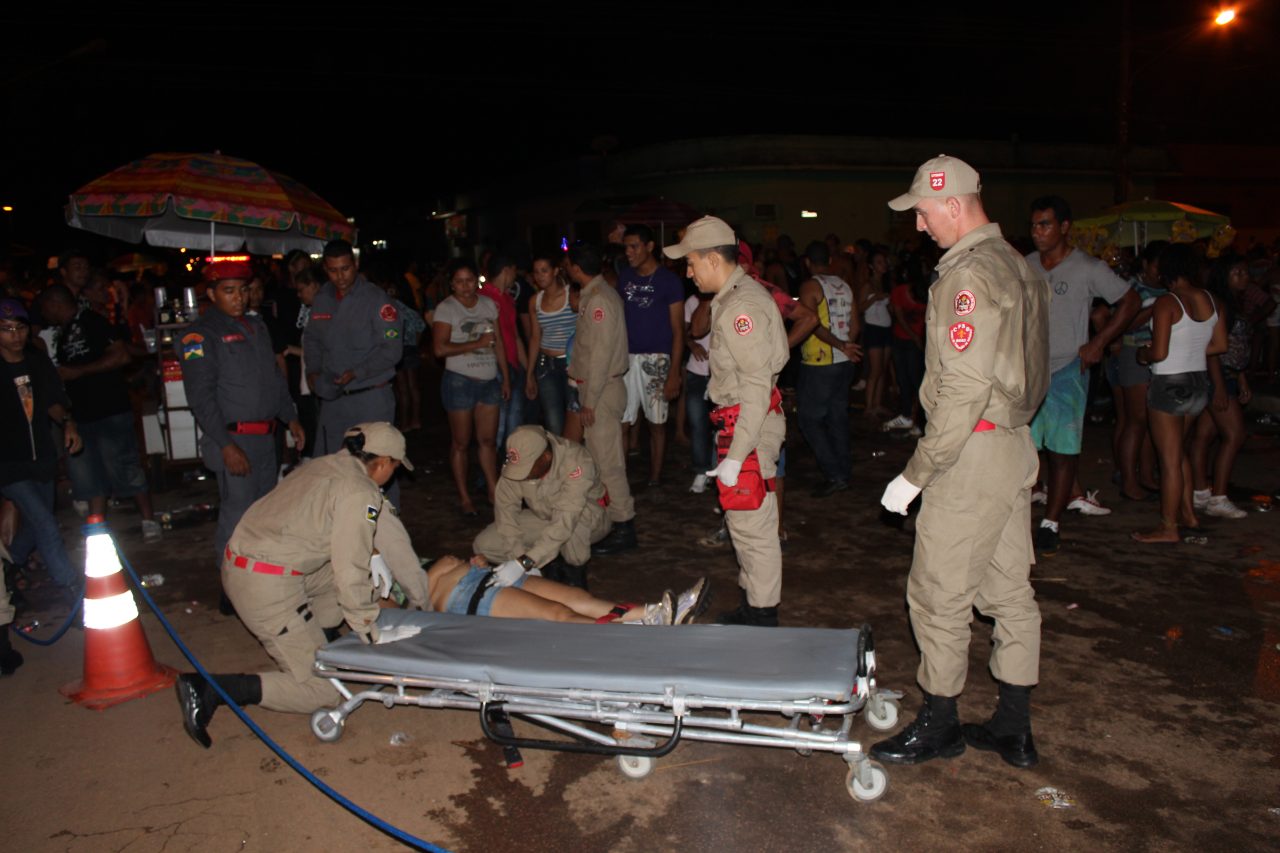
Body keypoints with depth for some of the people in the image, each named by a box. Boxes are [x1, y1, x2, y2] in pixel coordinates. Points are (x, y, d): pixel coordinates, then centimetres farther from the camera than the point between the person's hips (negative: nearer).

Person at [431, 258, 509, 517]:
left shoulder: (488, 305, 9)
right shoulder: (446, 308, -7)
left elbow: (498, 343, 14)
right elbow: (440, 348, -17)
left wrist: (505, 377, 11)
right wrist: (477, 343, -17)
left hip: (489, 380, 5)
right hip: (460, 381, -4)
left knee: (488, 440, 9)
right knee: (461, 443, 4)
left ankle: (494, 491, 20)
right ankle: (464, 498, 14)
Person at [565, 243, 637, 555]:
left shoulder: (599, 300, -18)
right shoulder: (591, 296, 13)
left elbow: (600, 354, -21)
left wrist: (589, 401, -20)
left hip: (602, 390, -10)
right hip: (595, 388, 10)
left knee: (606, 461, -5)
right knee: (600, 457, 16)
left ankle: (623, 528, 3)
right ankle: (611, 518, 27)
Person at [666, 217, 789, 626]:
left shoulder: (742, 305, -19)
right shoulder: (733, 297, 13)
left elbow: (757, 387, -24)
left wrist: (735, 455, -24)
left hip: (749, 424, -11)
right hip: (739, 419, 11)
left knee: (753, 525, -1)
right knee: (745, 521, 20)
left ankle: (761, 615, 12)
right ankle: (753, 603, 35)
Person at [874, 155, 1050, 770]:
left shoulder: (969, 274, -17)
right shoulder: (1015, 264, 13)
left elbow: (964, 391, -23)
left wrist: (915, 474, -18)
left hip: (975, 453, -10)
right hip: (1015, 445, 10)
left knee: (938, 594, 2)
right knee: (1010, 590, 15)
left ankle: (939, 724, 17)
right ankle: (1014, 729, 27)